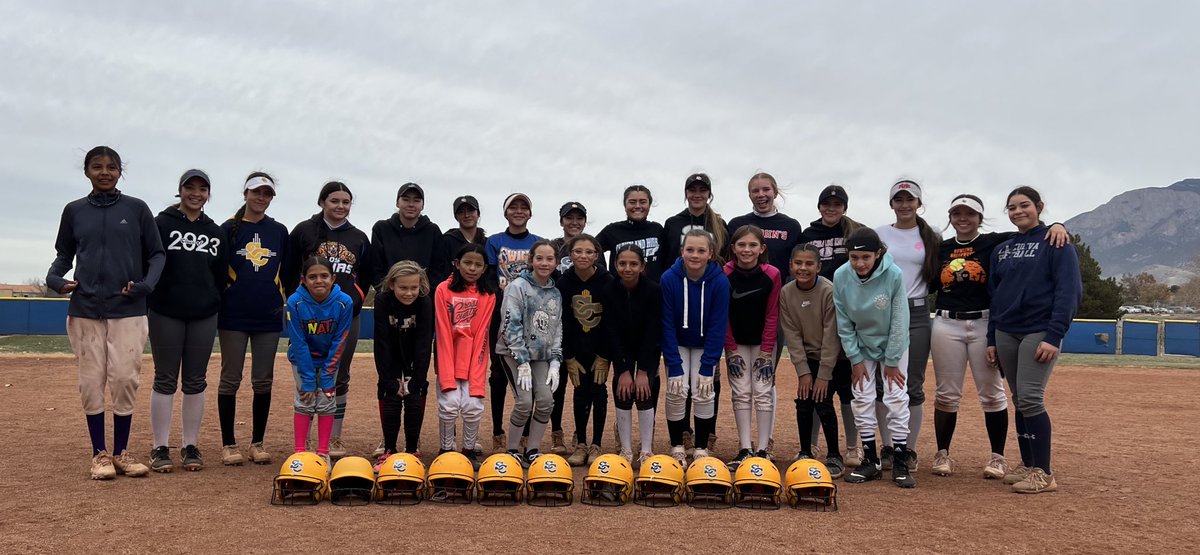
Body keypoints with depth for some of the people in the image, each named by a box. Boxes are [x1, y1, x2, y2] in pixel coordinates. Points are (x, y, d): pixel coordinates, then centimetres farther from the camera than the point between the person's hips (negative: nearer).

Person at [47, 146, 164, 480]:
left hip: (128, 310, -1)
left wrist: (146, 284, -11)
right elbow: (64, 254, 16)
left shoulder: (137, 209, 4)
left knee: (125, 380, -2)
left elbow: (157, 254, 5)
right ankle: (100, 454, 13)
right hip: (85, 310, 2)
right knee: (91, 382, 2)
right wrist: (55, 278, -4)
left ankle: (122, 452, 12)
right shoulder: (74, 211, 10)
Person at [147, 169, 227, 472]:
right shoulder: (162, 223, 1)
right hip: (166, 314, -3)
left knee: (196, 382, 6)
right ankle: (160, 449, 8)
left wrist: (215, 306, 9)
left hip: (204, 316, 3)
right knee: (165, 380, 2)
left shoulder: (216, 232, 12)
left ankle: (191, 447, 14)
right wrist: (146, 302, -6)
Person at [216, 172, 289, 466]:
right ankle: (228, 444, 12)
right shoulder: (229, 228, 3)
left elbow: (288, 273, 14)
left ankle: (258, 443, 15)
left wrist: (287, 303, 8)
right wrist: (216, 307, 1)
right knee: (230, 380, 3)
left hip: (269, 318, 2)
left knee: (263, 382, 6)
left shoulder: (279, 231, 10)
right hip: (233, 317, -2)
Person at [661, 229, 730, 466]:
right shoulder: (669, 278, -23)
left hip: (705, 345, 0)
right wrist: (674, 367, -21)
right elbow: (667, 325, -19)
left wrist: (707, 367, -19)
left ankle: (701, 448, 8)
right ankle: (677, 447, 7)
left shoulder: (720, 281, -23)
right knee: (677, 391, -11)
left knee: (703, 392, -10)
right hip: (677, 344, 0)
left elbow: (718, 326, -18)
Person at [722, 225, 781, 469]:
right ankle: (745, 449, 5)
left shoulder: (771, 275, -15)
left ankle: (762, 450, 4)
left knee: (763, 392, -2)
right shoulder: (725, 275, -16)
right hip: (736, 342, 0)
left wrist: (766, 352, -11)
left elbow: (772, 315, -10)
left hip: (763, 341, 0)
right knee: (741, 393, 1)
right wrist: (731, 351, -10)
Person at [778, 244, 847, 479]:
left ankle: (834, 457, 5)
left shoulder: (829, 291, -20)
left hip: (836, 358, -4)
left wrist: (824, 374, -18)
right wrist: (803, 371, -10)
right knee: (803, 402, -3)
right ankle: (805, 453, 15)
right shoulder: (786, 293, -7)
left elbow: (831, 335, -19)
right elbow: (792, 334, -6)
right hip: (809, 358, 4)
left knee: (822, 401, -12)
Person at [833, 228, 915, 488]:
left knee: (897, 399, -4)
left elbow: (899, 322, -19)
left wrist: (892, 361, -14)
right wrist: (855, 359, -9)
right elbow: (844, 323, -10)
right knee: (863, 400, 2)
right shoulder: (841, 277, -20)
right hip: (862, 345, 2)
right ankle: (871, 462, 13)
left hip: (893, 344, -2)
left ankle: (900, 464, 5)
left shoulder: (894, 275, -27)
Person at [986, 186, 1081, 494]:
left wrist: (1054, 337, -17)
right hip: (1006, 333, 6)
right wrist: (991, 339, 13)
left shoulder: (1056, 243, -2)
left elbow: (1069, 292, -9)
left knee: (1030, 398, -12)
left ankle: (1044, 474, -6)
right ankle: (1027, 465, 16)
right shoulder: (1001, 250, 14)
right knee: (1019, 400, 8)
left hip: (1039, 332, -5)